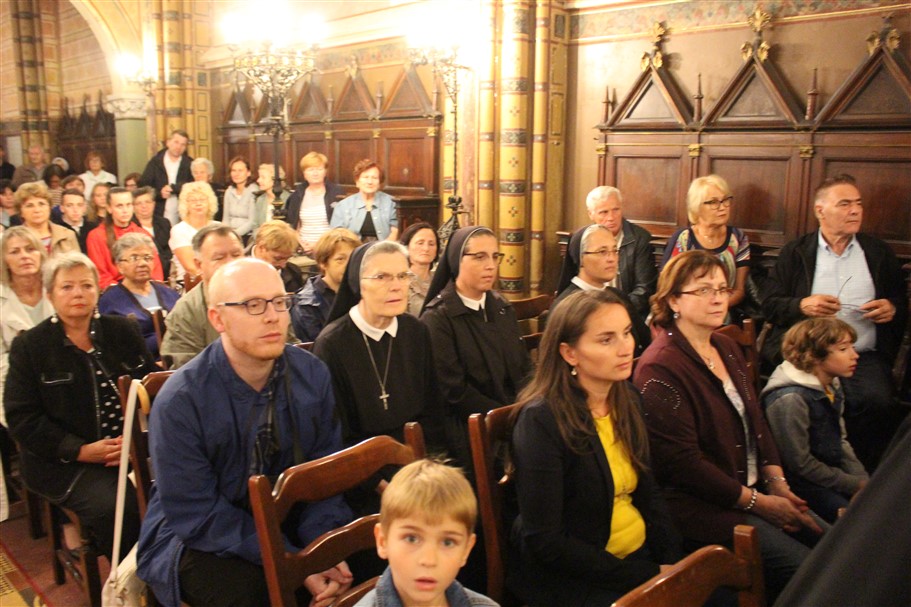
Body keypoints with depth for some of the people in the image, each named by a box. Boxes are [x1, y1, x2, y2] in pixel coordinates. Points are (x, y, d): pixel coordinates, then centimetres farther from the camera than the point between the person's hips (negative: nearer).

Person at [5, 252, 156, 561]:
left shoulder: (123, 331, 10)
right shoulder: (28, 346, 3)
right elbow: (22, 417, -1)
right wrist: (82, 450, -12)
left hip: (133, 447, 3)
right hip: (65, 461, -2)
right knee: (115, 507, -29)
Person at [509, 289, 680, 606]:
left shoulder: (627, 401, 2)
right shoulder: (541, 421, -19)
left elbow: (648, 493, 11)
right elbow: (545, 542, -18)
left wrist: (673, 564, -4)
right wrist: (647, 577, -18)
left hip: (640, 553, 6)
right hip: (568, 573, -6)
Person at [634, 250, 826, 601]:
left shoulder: (727, 348, 12)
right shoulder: (660, 367, -18)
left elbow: (756, 422, 15)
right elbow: (681, 461, -20)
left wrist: (778, 485, 1)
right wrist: (758, 502, -15)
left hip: (756, 490, 9)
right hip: (701, 507, -9)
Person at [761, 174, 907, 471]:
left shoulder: (879, 252, 18)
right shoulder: (795, 252, 12)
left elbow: (902, 302, 24)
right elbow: (769, 304, 7)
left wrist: (892, 309, -1)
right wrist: (802, 305, -13)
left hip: (864, 355, 2)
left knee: (877, 402, -29)